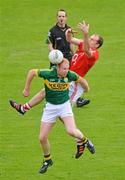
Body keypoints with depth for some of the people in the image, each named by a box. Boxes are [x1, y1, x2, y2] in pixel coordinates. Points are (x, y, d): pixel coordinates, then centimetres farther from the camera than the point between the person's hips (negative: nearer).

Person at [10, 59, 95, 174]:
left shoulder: (70, 75, -14)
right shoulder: (48, 74, -20)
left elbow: (81, 80, 8)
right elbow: (32, 72, -4)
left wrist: (86, 89, 25)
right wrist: (27, 88, 4)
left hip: (65, 105, -1)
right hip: (50, 107, 1)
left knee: (71, 131, -24)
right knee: (42, 138, 0)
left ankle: (83, 140, 10)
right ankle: (47, 160, 25)